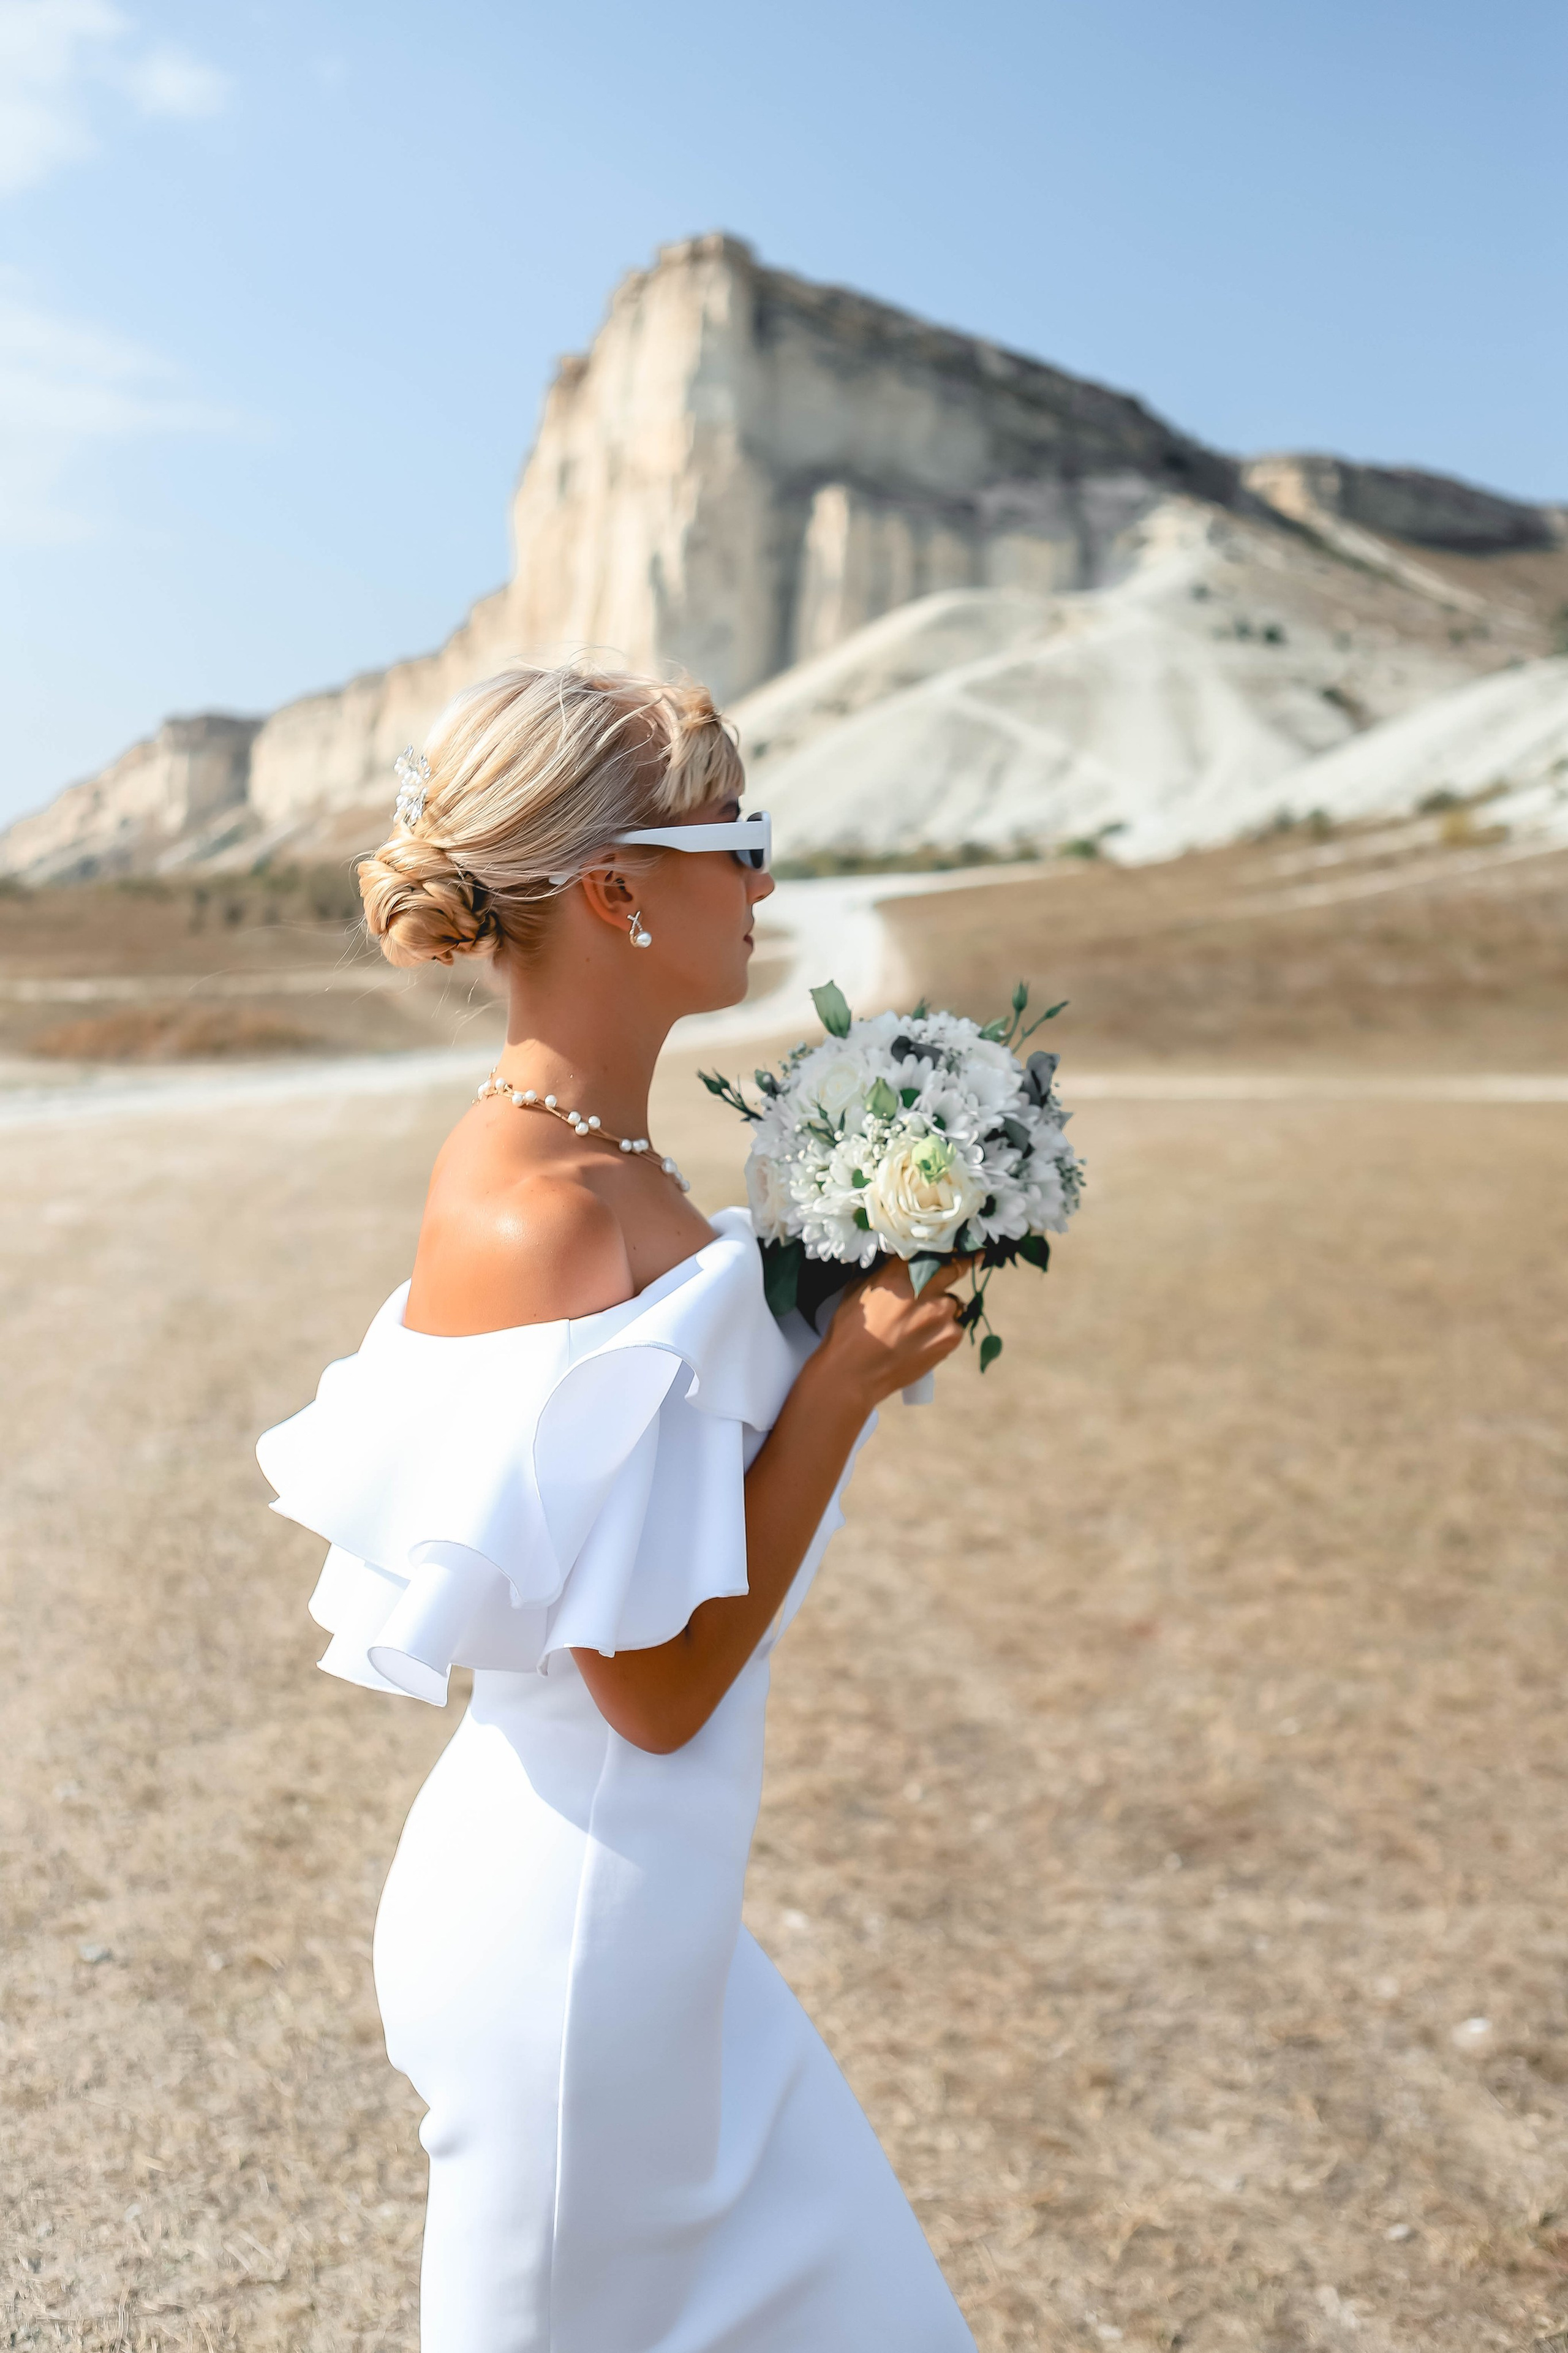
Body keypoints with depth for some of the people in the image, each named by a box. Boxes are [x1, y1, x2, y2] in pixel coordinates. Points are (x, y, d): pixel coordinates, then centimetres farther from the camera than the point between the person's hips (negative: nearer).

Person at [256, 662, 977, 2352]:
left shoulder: (589, 1158, 2)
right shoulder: (538, 1223, -27)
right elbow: (659, 1682, -23)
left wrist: (840, 1315, 4)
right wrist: (849, 1374, -17)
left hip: (643, 1895, 9)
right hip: (574, 1910, -9)